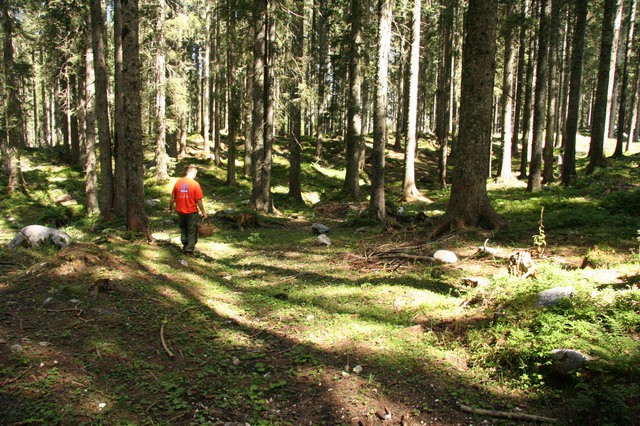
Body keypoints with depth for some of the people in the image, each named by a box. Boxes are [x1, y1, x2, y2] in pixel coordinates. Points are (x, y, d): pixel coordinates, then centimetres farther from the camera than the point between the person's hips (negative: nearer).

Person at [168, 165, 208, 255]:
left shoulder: (178, 182, -3)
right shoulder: (195, 184, -15)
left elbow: (173, 197, 3)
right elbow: (199, 201, -13)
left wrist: (170, 208, 17)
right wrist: (203, 212, -4)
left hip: (180, 211, 4)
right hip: (192, 212, -4)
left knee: (183, 228, 25)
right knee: (192, 231, 9)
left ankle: (185, 245, 31)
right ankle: (189, 250, 10)